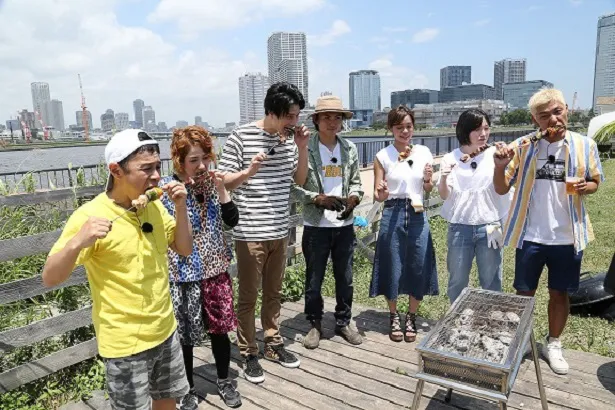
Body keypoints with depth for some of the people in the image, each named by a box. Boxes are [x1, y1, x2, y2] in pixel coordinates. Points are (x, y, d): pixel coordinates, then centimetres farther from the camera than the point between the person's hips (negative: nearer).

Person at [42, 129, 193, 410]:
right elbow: (50, 279, -17)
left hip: (165, 331, 6)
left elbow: (184, 249, 4)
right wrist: (77, 243, -37)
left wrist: (180, 207, -10)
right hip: (126, 343, -5)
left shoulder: (154, 206, -1)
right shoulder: (90, 215, -19)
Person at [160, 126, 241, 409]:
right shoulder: (166, 187, -12)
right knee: (185, 335, 11)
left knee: (220, 327, 14)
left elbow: (232, 220, -1)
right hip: (183, 274, -4)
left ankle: (224, 381, 36)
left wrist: (220, 189, -10)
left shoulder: (211, 183, 1)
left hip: (215, 269, 4)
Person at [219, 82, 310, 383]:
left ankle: (273, 344, 34)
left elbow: (300, 180, 9)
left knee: (274, 293, 17)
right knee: (249, 296, 6)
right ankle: (249, 355, 22)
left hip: (280, 231, 5)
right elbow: (223, 183, -8)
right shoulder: (240, 136, -11)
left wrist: (302, 147, -5)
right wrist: (249, 171, -26)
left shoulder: (289, 137, 4)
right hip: (249, 233, -5)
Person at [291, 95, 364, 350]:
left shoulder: (350, 149, 6)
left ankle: (343, 323, 32)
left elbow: (355, 182, 12)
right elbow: (294, 185, -8)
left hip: (344, 224, 4)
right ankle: (315, 324, 28)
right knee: (314, 280, 9)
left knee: (345, 278, 14)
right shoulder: (305, 148, -9)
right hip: (316, 225, -3)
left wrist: (354, 198, -8)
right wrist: (317, 198, -20)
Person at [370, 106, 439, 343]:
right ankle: (394, 318, 29)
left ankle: (411, 318, 29)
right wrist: (381, 193, -25)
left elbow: (428, 190, 12)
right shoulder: (383, 156, -3)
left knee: (419, 269, 7)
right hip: (392, 215, -2)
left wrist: (428, 180, -9)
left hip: (418, 216, 2)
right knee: (392, 268, 7)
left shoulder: (424, 152, 5)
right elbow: (377, 195, -2)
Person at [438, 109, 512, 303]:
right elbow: (444, 195, -4)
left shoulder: (495, 154, -2)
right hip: (459, 228, 1)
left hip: (489, 227, 0)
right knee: (457, 281, 12)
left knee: (491, 283, 9)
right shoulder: (450, 158, 0)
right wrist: (443, 178, -24)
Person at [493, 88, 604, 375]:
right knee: (524, 293, 11)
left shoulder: (585, 146, -3)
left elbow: (595, 181, 10)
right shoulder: (523, 147, -5)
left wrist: (585, 187, -14)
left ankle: (553, 344, 35)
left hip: (568, 237, 1)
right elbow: (501, 189, -2)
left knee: (560, 293, 15)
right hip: (530, 235, -1)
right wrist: (500, 166, -23)